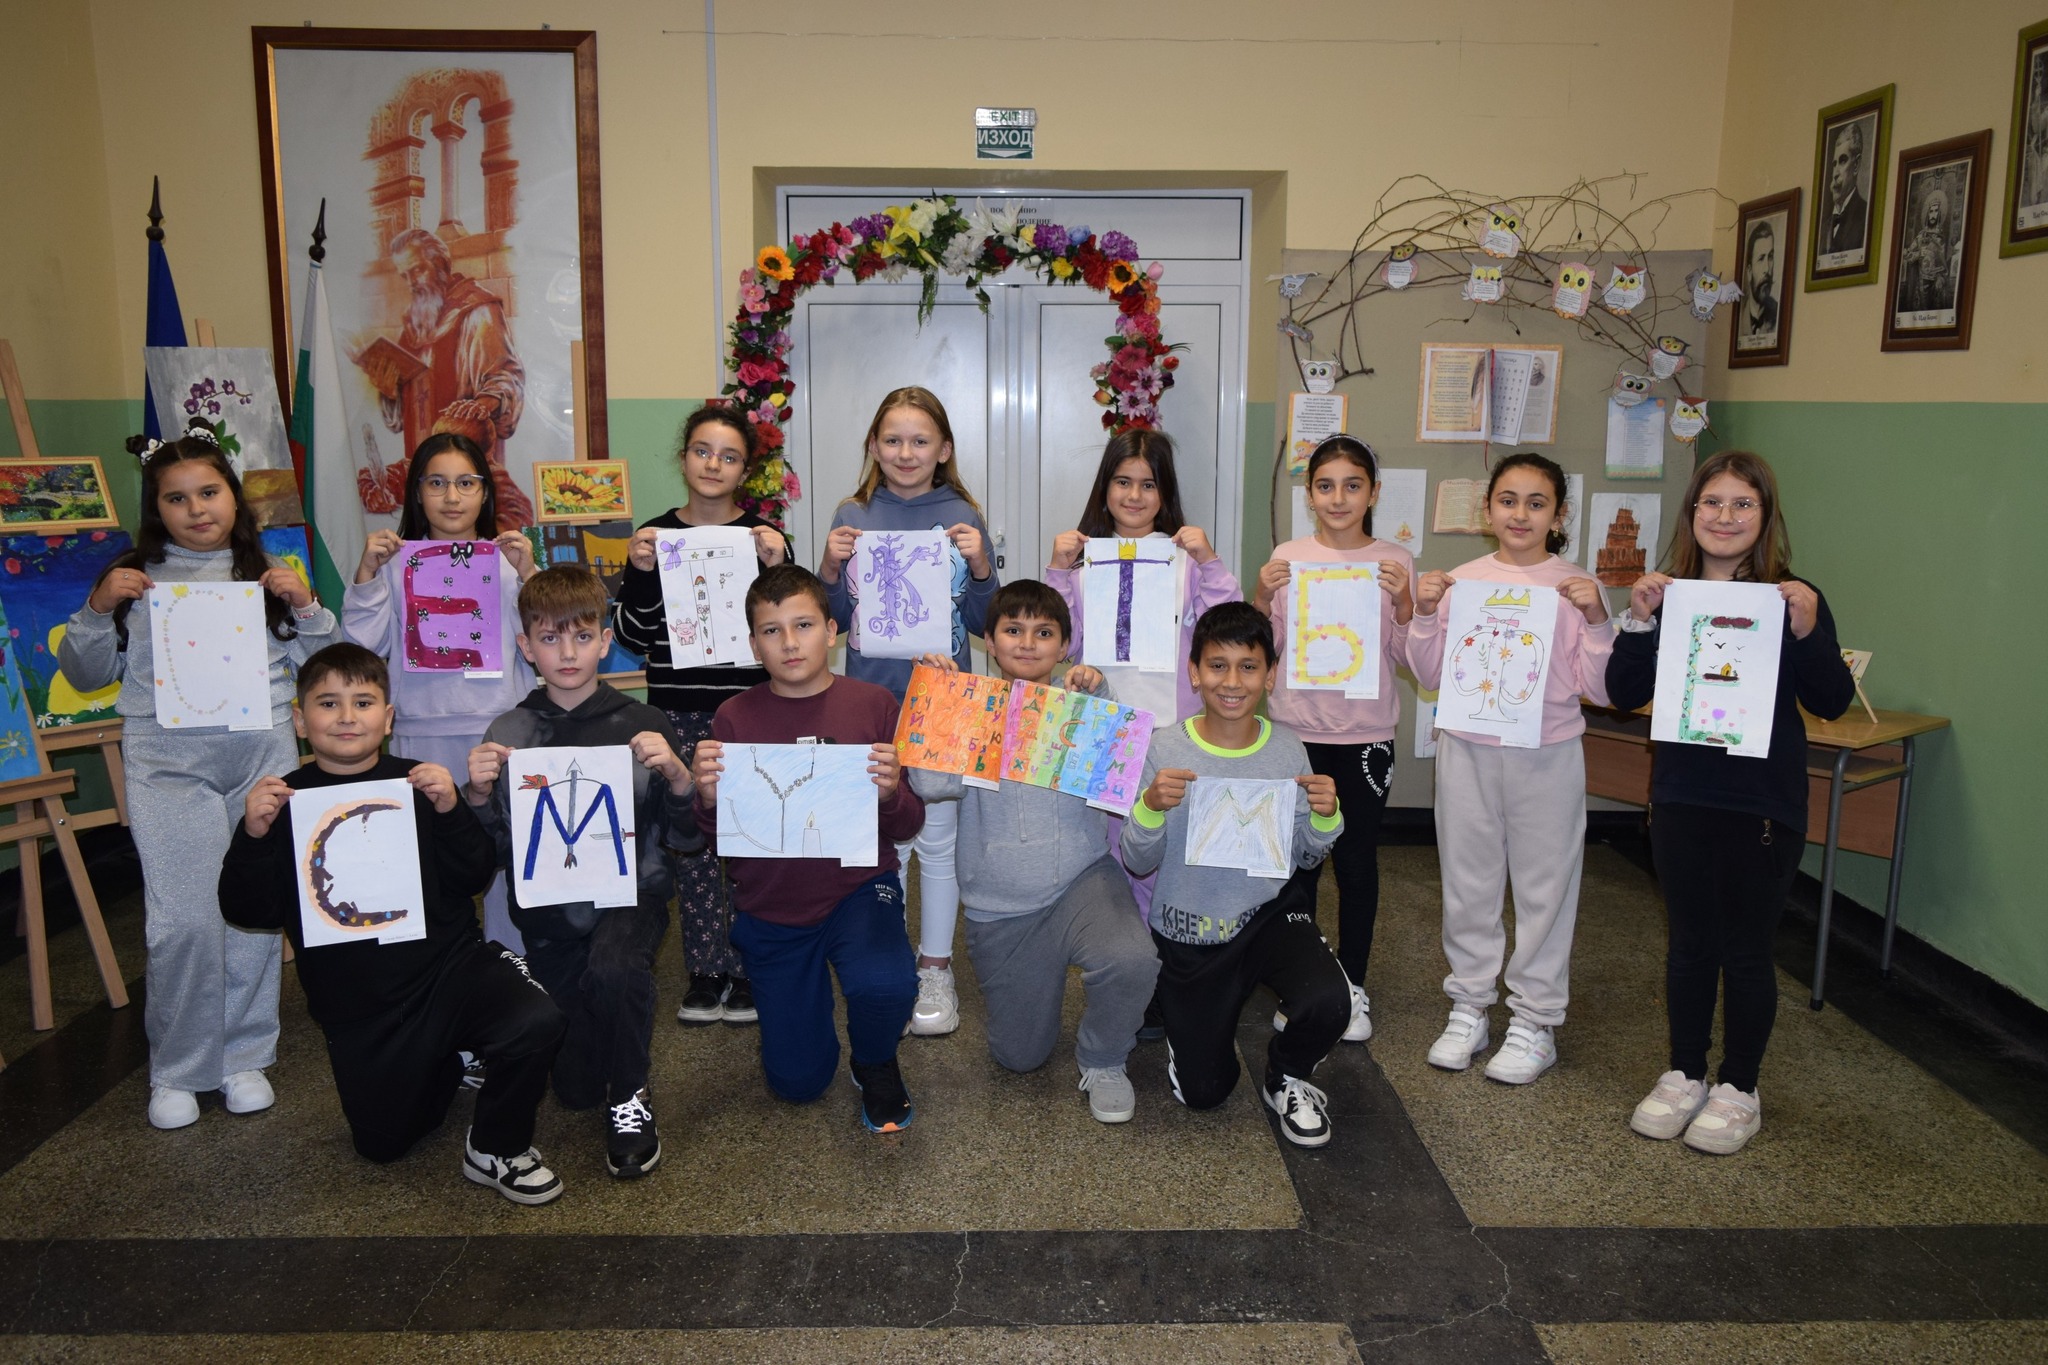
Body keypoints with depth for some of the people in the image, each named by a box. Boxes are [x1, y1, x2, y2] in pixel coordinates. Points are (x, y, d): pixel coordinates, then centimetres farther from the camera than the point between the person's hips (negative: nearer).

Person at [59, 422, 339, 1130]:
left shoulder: (268, 573, 9)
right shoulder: (134, 579, 6)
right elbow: (84, 675, 10)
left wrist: (305, 606, -5)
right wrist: (97, 609, -6)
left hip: (263, 758, 2)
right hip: (168, 766, -1)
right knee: (184, 919, -8)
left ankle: (244, 1056, 21)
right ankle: (176, 1070, 12)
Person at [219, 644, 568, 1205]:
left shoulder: (417, 784, -1)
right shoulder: (287, 801, -2)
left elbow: (474, 880, -6)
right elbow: (252, 913, -7)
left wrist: (450, 810, -20)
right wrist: (253, 836, -22)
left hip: (449, 965, -1)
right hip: (359, 1007, 1)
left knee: (537, 1021, -29)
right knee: (382, 1144, 12)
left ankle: (497, 1149, -2)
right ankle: (452, 1059, 42)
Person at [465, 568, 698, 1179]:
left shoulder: (642, 725, -5)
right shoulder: (508, 734, 0)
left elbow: (688, 839, -5)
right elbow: (491, 855, 2)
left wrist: (676, 774, -23)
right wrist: (479, 795, -17)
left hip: (631, 894, -2)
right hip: (550, 914, 2)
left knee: (611, 968, -36)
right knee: (577, 1088, 4)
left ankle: (631, 1095, -9)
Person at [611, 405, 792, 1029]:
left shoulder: (765, 538, 1)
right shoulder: (655, 535, 5)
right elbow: (634, 638, 2)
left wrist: (776, 568, -17)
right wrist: (640, 573, -12)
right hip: (678, 714, 2)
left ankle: (748, 965, 17)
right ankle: (705, 968, 20)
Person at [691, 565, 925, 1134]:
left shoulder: (874, 705, -7)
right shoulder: (735, 718, -6)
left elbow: (907, 826, -5)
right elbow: (717, 837, -5)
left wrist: (889, 793, -27)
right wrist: (709, 798, -26)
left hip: (858, 889, -1)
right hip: (772, 908, 1)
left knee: (884, 985, -34)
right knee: (796, 1082, 7)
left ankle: (875, 1065, 4)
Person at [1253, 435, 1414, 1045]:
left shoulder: (1396, 562, 0)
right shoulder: (1288, 557, 1)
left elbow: (1406, 657, 0)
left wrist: (1402, 602, -16)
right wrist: (1262, 596, -14)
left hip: (1367, 734, 0)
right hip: (1297, 729, 0)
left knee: (1357, 860, 7)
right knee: (1299, 858, 7)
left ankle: (1353, 984, 23)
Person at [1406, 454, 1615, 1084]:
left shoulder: (1578, 587, -1)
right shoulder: (1462, 579, 4)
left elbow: (1600, 689, -4)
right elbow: (1430, 674, 6)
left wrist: (1596, 617, -15)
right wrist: (1425, 614, -7)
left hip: (1547, 754, -2)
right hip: (1467, 749, 2)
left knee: (1544, 885, 6)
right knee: (1468, 883, 11)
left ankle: (1535, 1021, 20)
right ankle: (1469, 1007, 26)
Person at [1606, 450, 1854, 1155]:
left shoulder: (1793, 598, -5)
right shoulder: (1670, 595, 3)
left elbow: (1832, 703, -7)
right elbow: (1624, 695, 0)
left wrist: (1806, 633, -22)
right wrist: (1638, 622, -14)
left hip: (1763, 804, -3)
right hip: (1682, 797, 3)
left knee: (1745, 947, 7)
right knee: (1690, 941, 14)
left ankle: (1739, 1089, 23)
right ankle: (1684, 1075, 28)